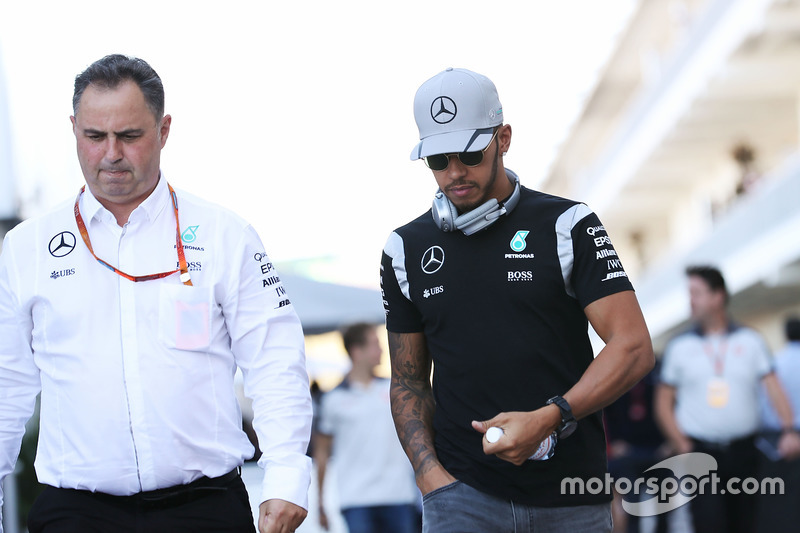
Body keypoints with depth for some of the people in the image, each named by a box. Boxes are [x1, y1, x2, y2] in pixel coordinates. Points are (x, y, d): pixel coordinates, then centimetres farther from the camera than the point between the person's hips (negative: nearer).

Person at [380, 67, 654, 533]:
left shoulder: (566, 227, -1)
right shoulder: (409, 249, 9)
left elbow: (634, 349, -7)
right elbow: (409, 379, 14)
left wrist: (548, 418, -19)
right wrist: (430, 472, -2)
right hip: (464, 493, 1)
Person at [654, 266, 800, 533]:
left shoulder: (750, 341, 7)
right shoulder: (680, 346, 7)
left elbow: (774, 387, -2)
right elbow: (663, 403, 8)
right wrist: (682, 445, -5)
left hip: (743, 451, 1)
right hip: (700, 451, -1)